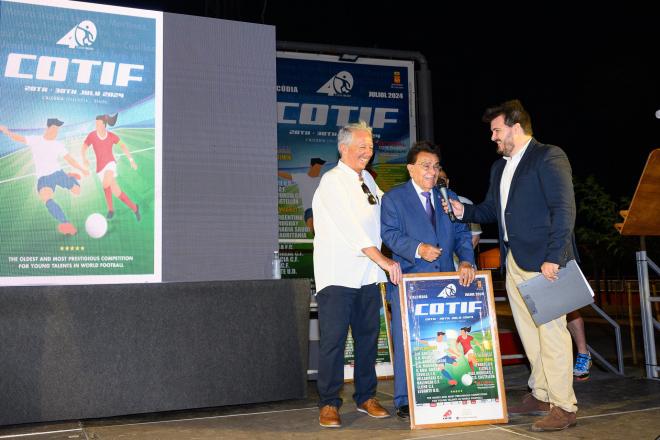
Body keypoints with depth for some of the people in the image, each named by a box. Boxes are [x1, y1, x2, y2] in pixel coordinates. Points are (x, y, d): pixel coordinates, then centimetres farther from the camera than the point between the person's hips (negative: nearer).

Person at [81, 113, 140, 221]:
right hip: (100, 167, 2)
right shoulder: (92, 135, -9)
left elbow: (123, 145, 9)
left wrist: (131, 160, 6)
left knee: (106, 184, -31)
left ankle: (110, 209, -13)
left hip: (110, 163, -2)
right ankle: (134, 208, 24)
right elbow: (84, 147, 2)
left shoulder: (111, 136, -7)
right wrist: (84, 159, -18)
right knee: (116, 192, 3)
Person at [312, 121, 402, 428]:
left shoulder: (367, 180, 14)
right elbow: (350, 227, -20)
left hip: (368, 275, 7)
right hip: (338, 274, -7)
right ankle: (329, 404, 8)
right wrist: (382, 260, -23)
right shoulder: (332, 182, -10)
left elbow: (385, 205, 30)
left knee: (368, 336, 11)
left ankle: (366, 397, 25)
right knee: (333, 339, -4)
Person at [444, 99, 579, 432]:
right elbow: (491, 210, 22)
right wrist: (463, 211, 3)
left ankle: (563, 406, 6)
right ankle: (541, 395, 26)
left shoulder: (548, 157, -8)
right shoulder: (499, 167, 18)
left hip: (543, 261, -8)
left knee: (552, 332, -4)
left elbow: (564, 209, -15)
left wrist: (553, 258, -20)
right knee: (529, 333, 14)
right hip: (514, 262, 8)